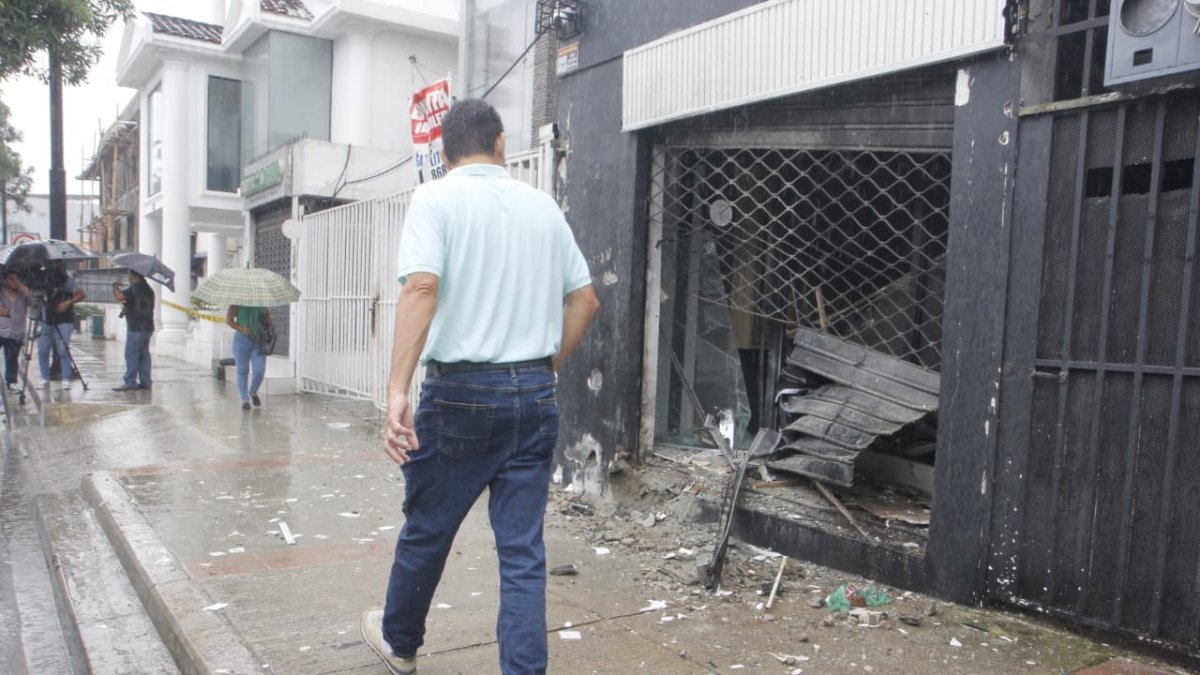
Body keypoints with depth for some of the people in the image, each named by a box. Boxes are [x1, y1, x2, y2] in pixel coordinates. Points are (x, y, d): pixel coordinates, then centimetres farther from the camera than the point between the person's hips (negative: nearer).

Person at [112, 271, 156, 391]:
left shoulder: (135, 288, -13)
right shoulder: (148, 289, 15)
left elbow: (119, 297, -24)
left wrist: (115, 286, -5)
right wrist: (128, 304, 31)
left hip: (136, 328, -9)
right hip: (148, 327, 9)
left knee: (131, 355, -6)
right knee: (144, 355, 10)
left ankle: (130, 382, -7)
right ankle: (145, 382, 11)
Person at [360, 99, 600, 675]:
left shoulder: (436, 199, -5)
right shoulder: (543, 206, 10)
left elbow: (422, 287, -21)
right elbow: (585, 300, 12)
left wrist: (397, 390, -25)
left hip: (462, 393, -3)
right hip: (536, 395, 4)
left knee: (426, 532, 17)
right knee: (523, 551, 8)